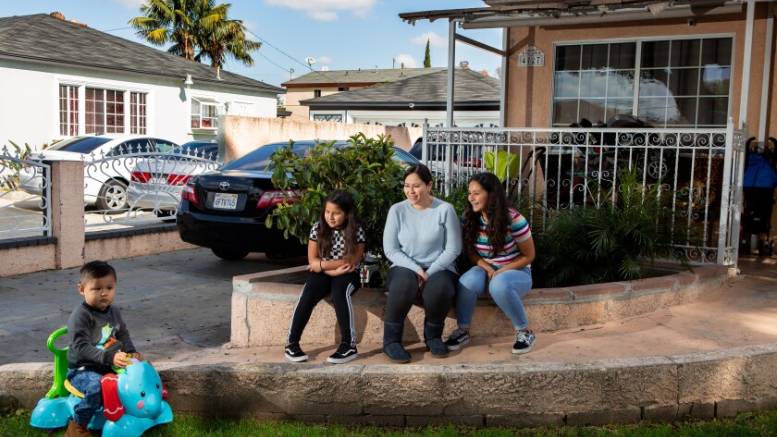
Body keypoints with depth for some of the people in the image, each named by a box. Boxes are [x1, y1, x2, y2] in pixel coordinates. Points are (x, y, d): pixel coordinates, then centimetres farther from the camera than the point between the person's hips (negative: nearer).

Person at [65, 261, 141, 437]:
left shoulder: (113, 312, 8)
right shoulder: (80, 316, -18)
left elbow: (123, 334, 15)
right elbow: (81, 347, -26)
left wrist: (131, 352, -6)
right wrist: (109, 357, -37)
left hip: (108, 365, 7)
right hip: (83, 369, -7)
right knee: (97, 386, -34)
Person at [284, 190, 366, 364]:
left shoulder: (357, 231, -10)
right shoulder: (318, 228, -3)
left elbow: (352, 263, -15)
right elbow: (312, 260, -5)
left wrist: (322, 265, -16)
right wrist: (333, 269, -20)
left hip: (347, 274, -2)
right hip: (323, 273, 2)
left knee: (339, 292, -35)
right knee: (308, 295, -27)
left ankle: (349, 345, -31)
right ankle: (292, 343, -18)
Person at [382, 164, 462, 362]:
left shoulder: (445, 209, -4)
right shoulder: (397, 210, 0)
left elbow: (453, 249, -5)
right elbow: (390, 249, -2)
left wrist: (430, 272, -15)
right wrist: (416, 269, -15)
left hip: (438, 268, 0)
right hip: (406, 267, 1)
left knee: (439, 289, -34)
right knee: (404, 284, -35)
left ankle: (433, 336, -5)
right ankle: (391, 339, -18)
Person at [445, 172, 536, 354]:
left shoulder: (513, 219, -20)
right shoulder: (469, 218, -7)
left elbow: (528, 255, -10)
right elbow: (470, 250, 5)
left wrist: (500, 272, -18)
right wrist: (487, 268, -14)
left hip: (516, 272, -3)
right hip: (486, 269, 4)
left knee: (499, 285, -39)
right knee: (466, 282, -31)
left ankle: (524, 332, -17)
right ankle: (463, 331, -11)